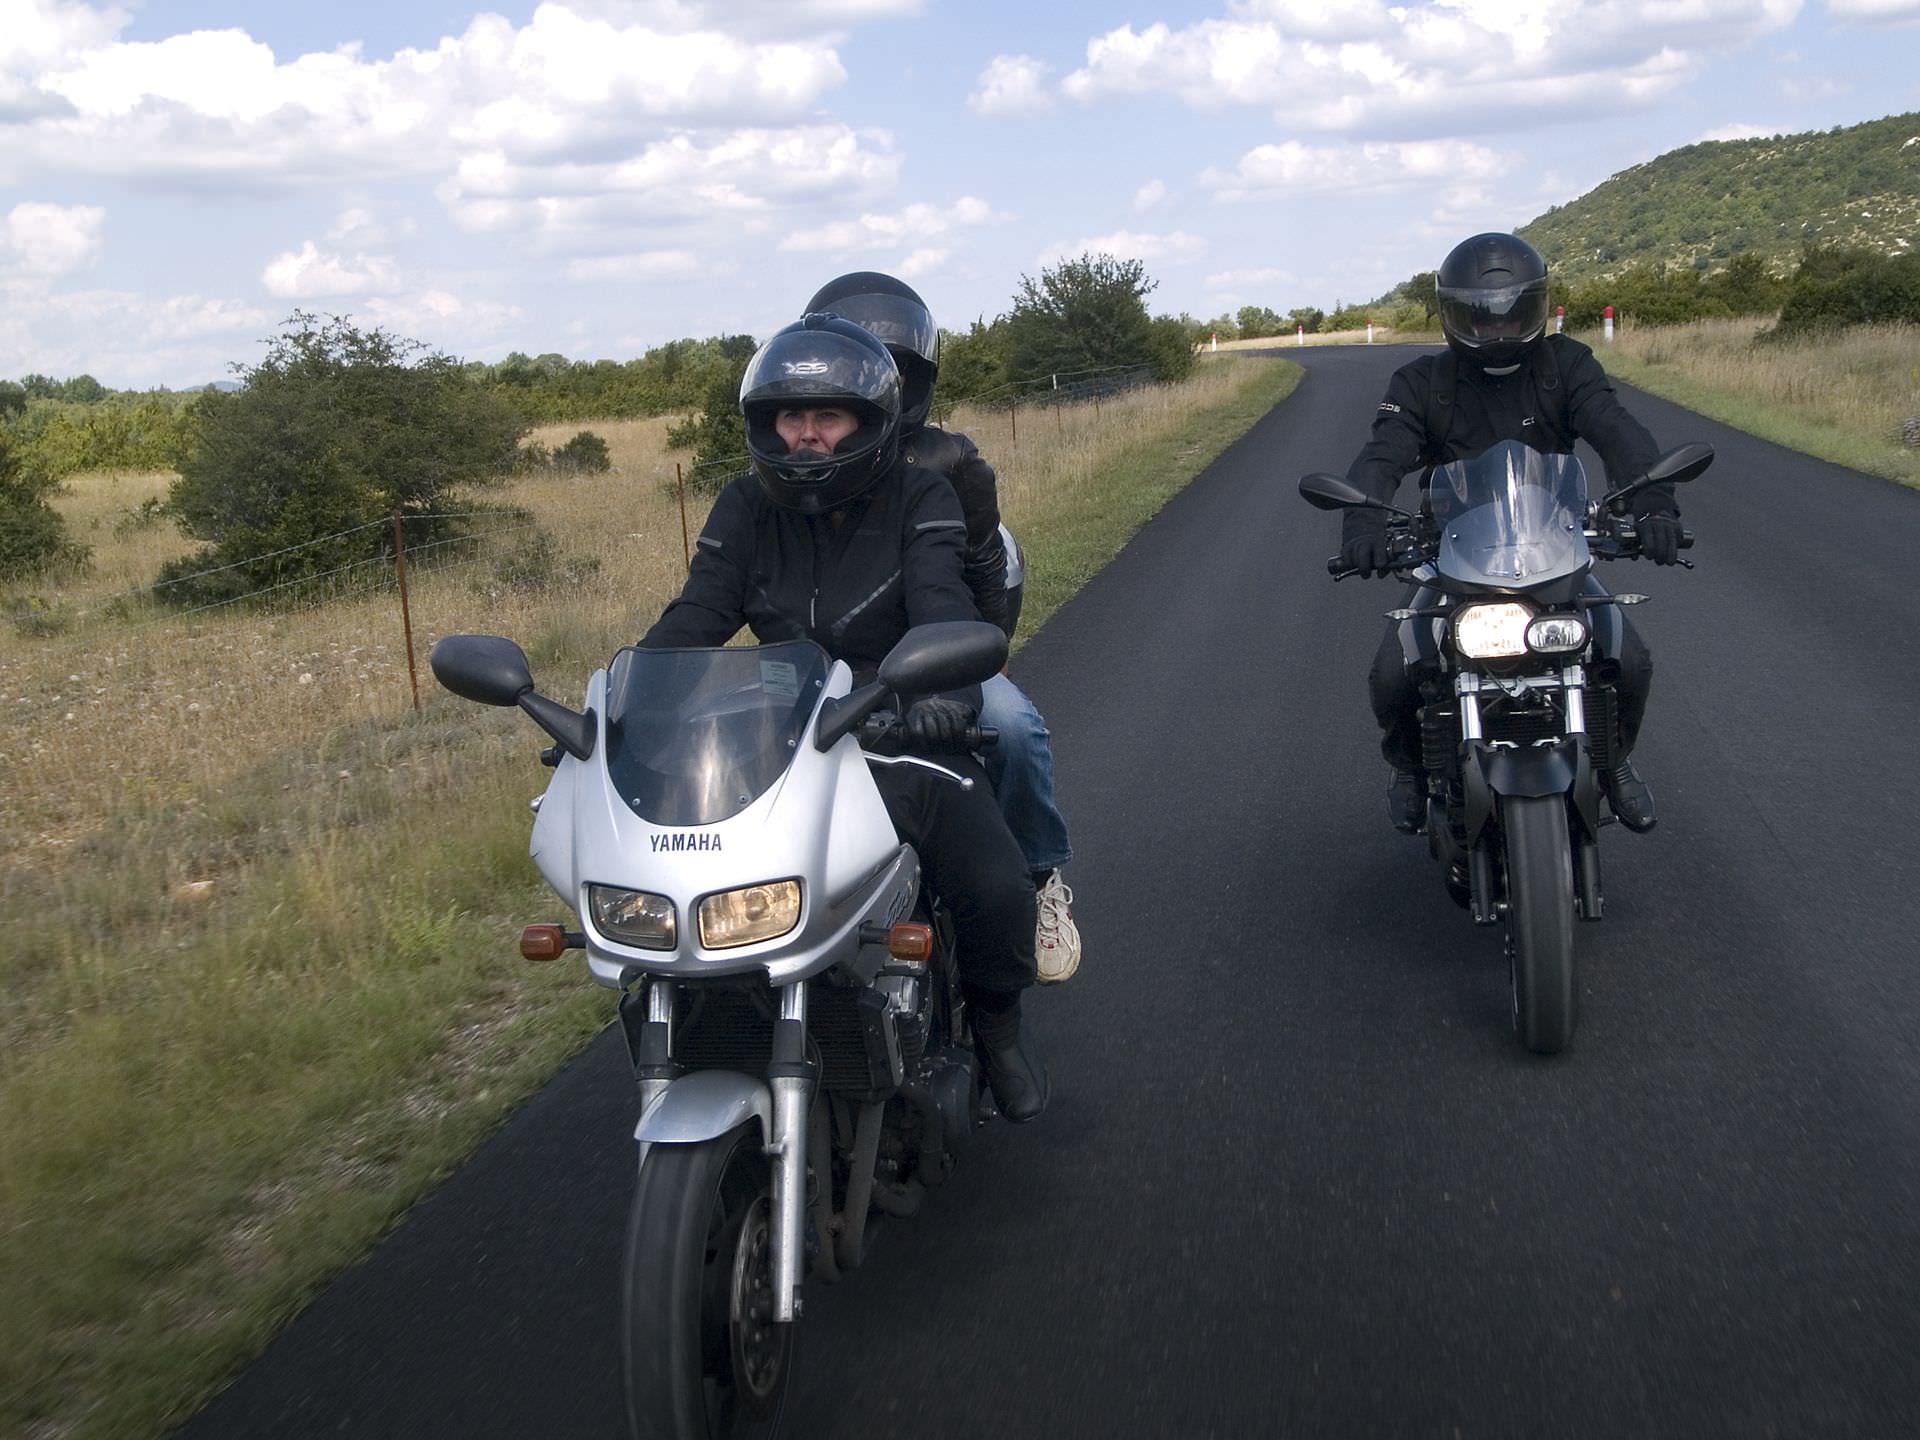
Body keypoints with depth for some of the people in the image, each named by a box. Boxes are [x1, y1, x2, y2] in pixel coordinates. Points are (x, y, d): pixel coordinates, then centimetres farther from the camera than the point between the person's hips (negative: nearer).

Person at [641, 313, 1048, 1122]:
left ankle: (995, 1020, 11)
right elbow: (693, 619, -4)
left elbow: (942, 604, -21)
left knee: (997, 892, -23)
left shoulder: (918, 501, -3)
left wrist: (947, 689, -44)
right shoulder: (746, 508, 6)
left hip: (902, 735, -2)